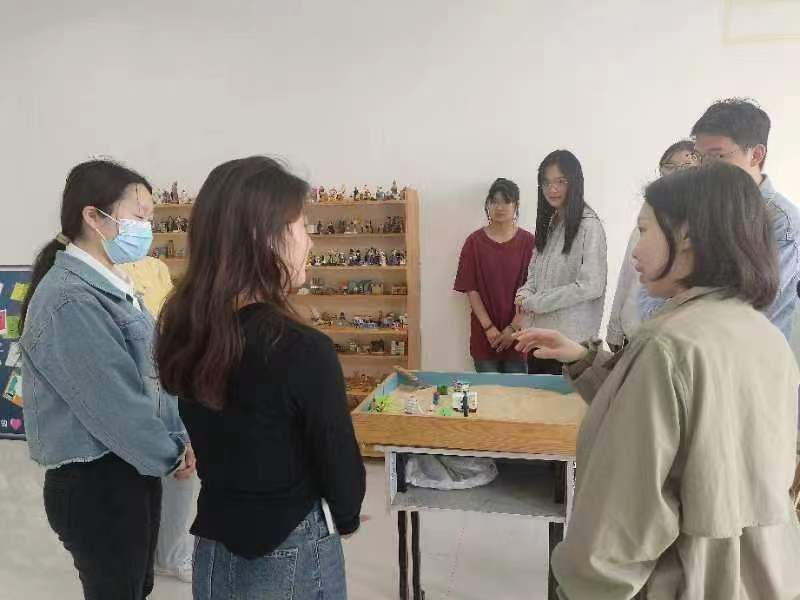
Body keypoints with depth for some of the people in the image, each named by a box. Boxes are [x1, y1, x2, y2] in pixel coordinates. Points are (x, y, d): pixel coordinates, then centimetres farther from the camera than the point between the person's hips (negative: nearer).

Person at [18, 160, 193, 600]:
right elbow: (113, 403, -24)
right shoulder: (69, 301, -24)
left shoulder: (109, 285, 7)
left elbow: (149, 374, 11)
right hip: (93, 482, -9)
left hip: (132, 468, 9)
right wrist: (169, 456, -10)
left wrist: (178, 437, 3)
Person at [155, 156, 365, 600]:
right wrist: (345, 519, 3)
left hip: (213, 548, 5)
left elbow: (213, 435, 3)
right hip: (291, 555, -5)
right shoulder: (303, 350, -27)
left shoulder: (183, 330, -8)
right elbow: (340, 464, -17)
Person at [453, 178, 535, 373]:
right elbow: (471, 289, -3)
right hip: (484, 334, 0)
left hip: (517, 334, 0)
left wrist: (513, 328, -10)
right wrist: (489, 327, -10)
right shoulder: (475, 241, 1)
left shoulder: (528, 241, -1)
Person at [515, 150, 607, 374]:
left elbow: (591, 286, -16)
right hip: (537, 332, 7)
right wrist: (524, 294, -3)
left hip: (570, 338, -7)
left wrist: (535, 302, -12)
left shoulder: (589, 226, -12)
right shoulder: (548, 223, 12)